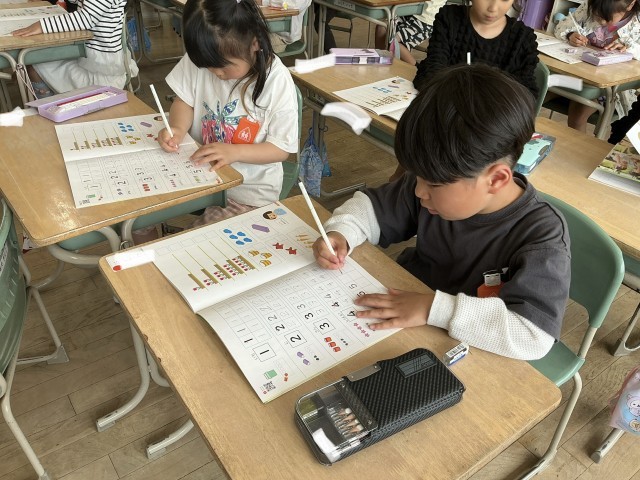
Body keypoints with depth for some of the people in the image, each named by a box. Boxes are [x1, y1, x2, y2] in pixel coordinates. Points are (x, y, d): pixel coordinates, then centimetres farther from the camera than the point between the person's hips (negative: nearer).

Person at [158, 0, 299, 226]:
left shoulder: (277, 82, -19)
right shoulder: (199, 60, -12)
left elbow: (281, 149, -14)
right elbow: (185, 101, 4)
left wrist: (234, 152, -29)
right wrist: (178, 128, -18)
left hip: (249, 187, -4)